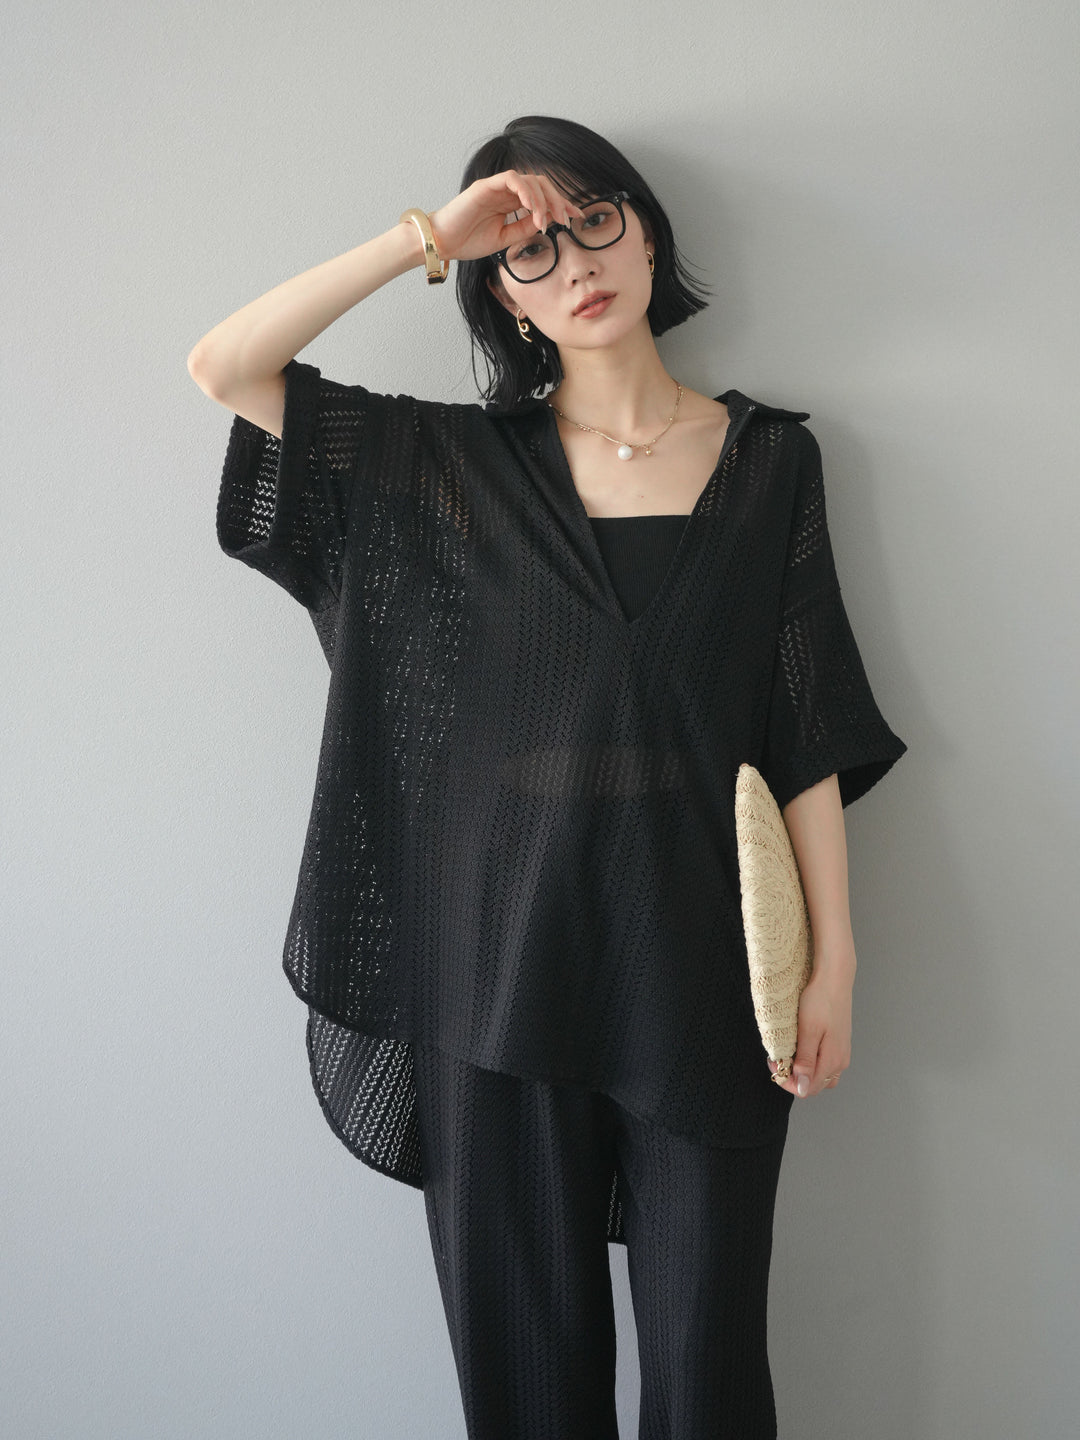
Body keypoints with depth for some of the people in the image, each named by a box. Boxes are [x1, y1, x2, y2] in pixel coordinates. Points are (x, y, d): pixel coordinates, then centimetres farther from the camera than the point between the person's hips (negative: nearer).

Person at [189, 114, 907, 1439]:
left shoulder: (767, 458, 5)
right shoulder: (458, 465, 5)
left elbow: (807, 733, 2)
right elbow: (223, 367, -2)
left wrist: (834, 958, -2)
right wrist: (426, 237, -5)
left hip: (698, 957, 0)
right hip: (503, 949, 1)